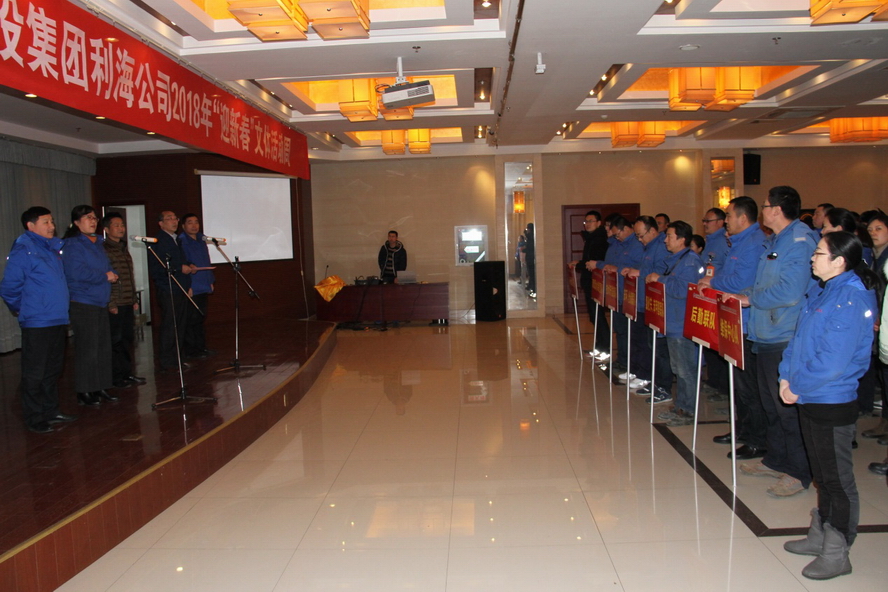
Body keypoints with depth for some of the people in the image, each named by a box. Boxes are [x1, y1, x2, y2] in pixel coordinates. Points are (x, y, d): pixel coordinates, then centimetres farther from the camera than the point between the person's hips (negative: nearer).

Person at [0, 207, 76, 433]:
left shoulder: (53, 248, 13)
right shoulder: (22, 250, -10)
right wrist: (22, 309, 0)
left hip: (58, 320, 8)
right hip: (36, 324, -8)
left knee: (53, 370, 17)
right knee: (34, 373, 2)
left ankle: (51, 411, 28)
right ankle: (35, 419, 10)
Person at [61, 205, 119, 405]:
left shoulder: (98, 243, 17)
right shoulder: (72, 245, -9)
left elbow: (107, 267, 23)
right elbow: (77, 272, -21)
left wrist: (112, 274, 0)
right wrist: (104, 276, -12)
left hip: (101, 303, 8)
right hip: (82, 304, -8)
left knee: (103, 347, 10)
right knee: (87, 349, -5)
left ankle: (100, 387, 19)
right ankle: (84, 391, 5)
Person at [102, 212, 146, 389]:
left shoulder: (123, 249, 17)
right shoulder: (103, 249, -9)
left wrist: (134, 300, 19)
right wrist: (110, 304, -16)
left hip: (128, 304, 8)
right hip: (115, 305, -8)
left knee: (127, 339, 12)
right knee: (115, 341, -2)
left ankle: (127, 373, 21)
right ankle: (116, 377, 6)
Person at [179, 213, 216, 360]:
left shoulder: (201, 239, 15)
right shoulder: (182, 241, -8)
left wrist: (211, 281, 16)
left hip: (204, 287, 7)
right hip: (191, 289, -7)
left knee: (200, 318, 13)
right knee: (191, 320, -3)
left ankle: (201, 347, 21)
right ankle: (190, 350, 4)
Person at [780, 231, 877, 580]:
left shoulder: (851, 299, -20)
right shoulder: (821, 290, 8)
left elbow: (831, 360, -25)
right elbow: (799, 337, 14)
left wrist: (797, 387, -15)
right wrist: (787, 376, 3)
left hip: (833, 406, -9)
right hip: (810, 399, 9)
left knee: (837, 479, 4)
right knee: (821, 474, 20)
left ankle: (837, 554, 17)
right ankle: (820, 535, 35)